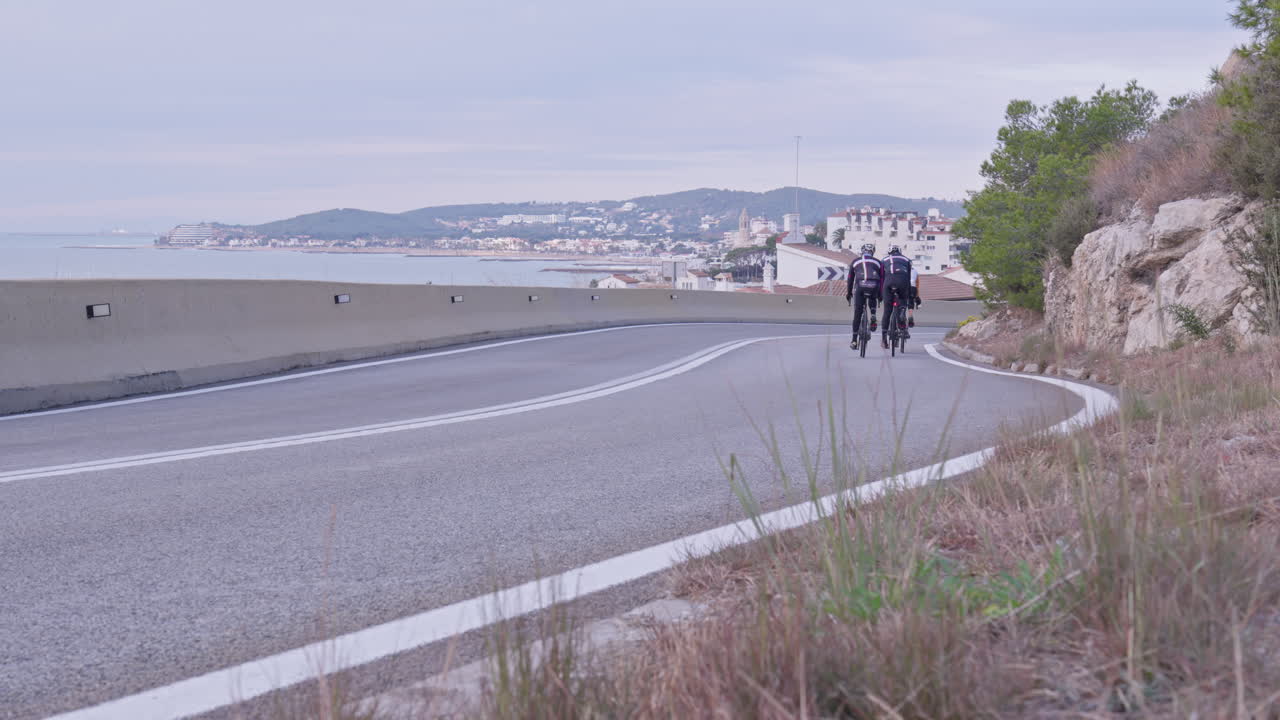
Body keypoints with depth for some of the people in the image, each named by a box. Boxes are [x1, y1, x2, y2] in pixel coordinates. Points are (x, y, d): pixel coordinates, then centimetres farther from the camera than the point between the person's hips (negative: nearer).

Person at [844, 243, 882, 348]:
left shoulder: (855, 262, 21)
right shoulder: (877, 262, 22)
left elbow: (850, 279, 22)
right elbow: (882, 279, 20)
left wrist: (848, 294, 28)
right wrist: (880, 295, 27)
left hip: (860, 286, -1)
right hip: (874, 287, 1)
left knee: (857, 314, 7)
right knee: (872, 301, 36)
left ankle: (854, 341, 5)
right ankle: (873, 316, 9)